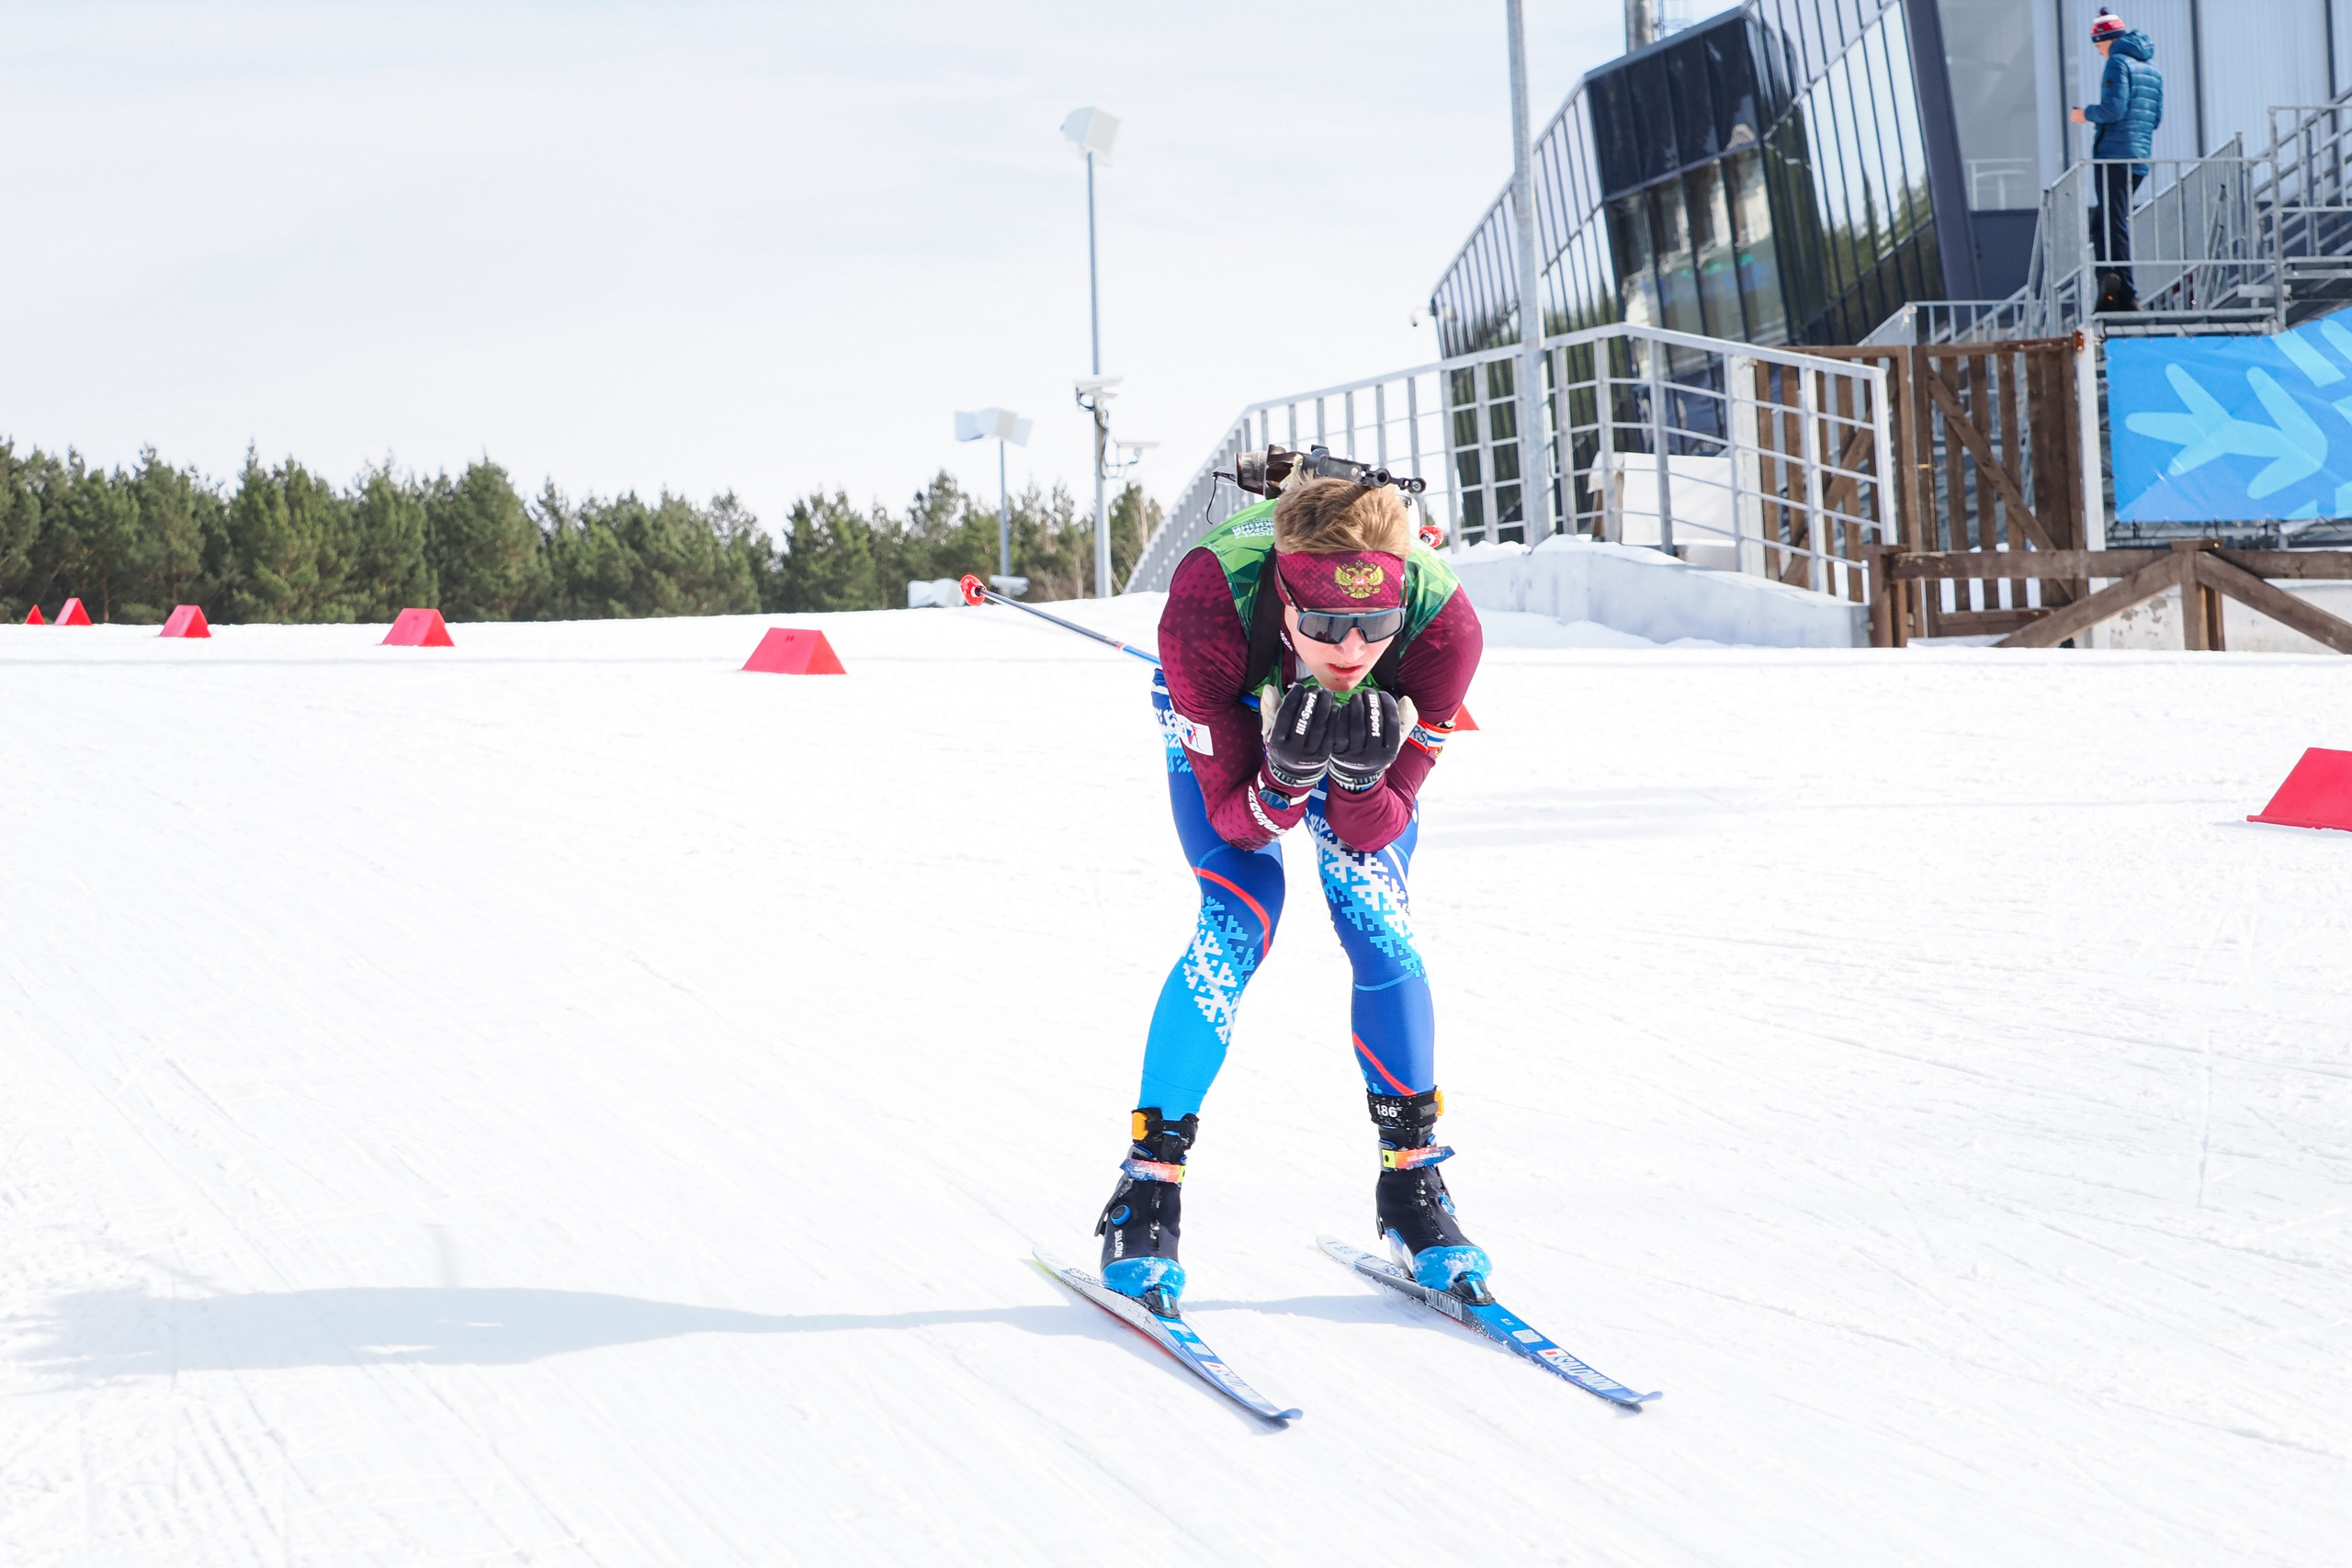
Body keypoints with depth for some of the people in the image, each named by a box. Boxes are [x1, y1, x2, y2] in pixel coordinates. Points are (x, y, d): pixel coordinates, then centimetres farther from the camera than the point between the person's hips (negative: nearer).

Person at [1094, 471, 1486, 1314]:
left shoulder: (1443, 626, -38)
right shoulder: (1207, 603, -42)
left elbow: (1371, 832, -27)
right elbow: (1235, 817, -31)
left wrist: (1362, 776, -48)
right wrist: (1287, 775, -51)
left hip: (1367, 735, 2)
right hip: (1223, 723, -1)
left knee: (1378, 927, -14)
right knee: (1238, 923, -19)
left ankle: (1412, 1181, 4)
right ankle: (1148, 1183, -5)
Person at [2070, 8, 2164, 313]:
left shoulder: (2118, 63, -8)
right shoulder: (2152, 69, 18)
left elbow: (2113, 109, -19)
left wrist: (2087, 113, 0)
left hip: (2114, 155, -8)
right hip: (2140, 159, 9)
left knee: (2114, 226, -8)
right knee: (2102, 222, 16)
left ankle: (2126, 296, -12)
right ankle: (2110, 289, 11)